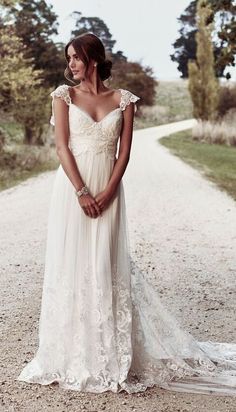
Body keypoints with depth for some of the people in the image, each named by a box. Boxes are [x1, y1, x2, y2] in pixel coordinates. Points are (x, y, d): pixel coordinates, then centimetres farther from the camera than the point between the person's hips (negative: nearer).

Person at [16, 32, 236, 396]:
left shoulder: (123, 99, 6)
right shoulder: (64, 95, 4)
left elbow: (124, 152, 2)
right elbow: (62, 147, -4)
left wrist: (107, 192, -11)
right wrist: (82, 192, -13)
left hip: (108, 191, 0)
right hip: (72, 189, 0)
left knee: (106, 268, 2)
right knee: (70, 265, 3)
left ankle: (111, 355, 13)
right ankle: (72, 353, 15)